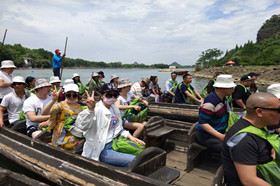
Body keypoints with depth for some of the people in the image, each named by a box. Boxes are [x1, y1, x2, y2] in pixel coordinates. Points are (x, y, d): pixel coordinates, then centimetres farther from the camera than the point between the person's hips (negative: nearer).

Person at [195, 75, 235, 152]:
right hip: (207, 136, -9)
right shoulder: (210, 102, -23)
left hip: (220, 133, 9)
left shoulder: (223, 98, 6)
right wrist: (220, 136, -27)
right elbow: (203, 123, -24)